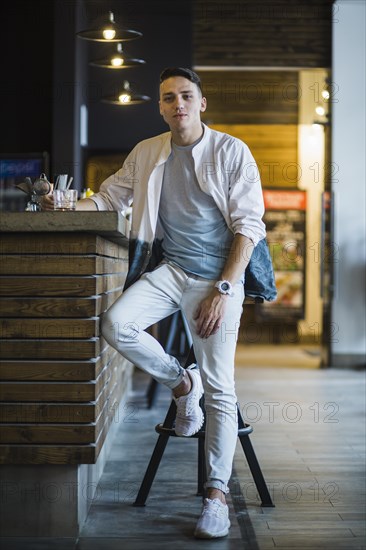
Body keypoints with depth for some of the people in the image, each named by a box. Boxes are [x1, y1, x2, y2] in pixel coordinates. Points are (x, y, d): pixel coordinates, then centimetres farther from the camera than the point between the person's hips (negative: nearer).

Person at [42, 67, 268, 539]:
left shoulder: (232, 152, -3)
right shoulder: (147, 153, 9)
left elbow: (248, 227, -6)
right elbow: (109, 196, 18)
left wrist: (222, 291, -14)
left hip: (219, 276, -4)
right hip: (169, 270, 4)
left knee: (219, 389, -7)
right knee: (116, 325, -23)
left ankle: (217, 494, 2)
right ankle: (180, 383, 4)